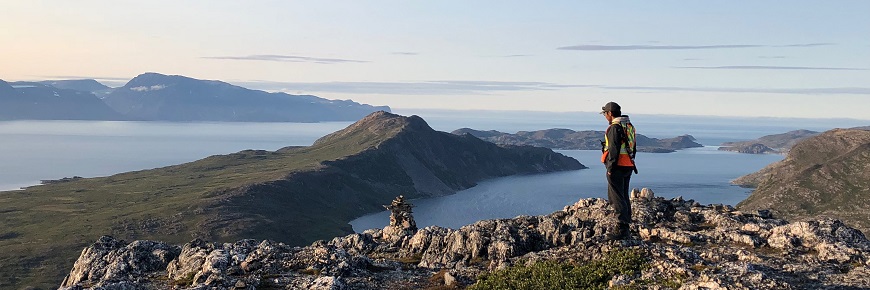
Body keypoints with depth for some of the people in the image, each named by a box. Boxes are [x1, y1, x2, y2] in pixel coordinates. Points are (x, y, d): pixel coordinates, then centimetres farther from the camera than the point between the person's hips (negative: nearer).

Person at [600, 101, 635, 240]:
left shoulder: (614, 128, -16)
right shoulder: (629, 126, 14)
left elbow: (614, 150, -20)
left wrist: (610, 168, -17)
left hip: (617, 167, -9)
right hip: (628, 166, 9)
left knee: (616, 198, -5)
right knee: (624, 196, 16)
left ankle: (622, 229, -5)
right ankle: (626, 226, 22)